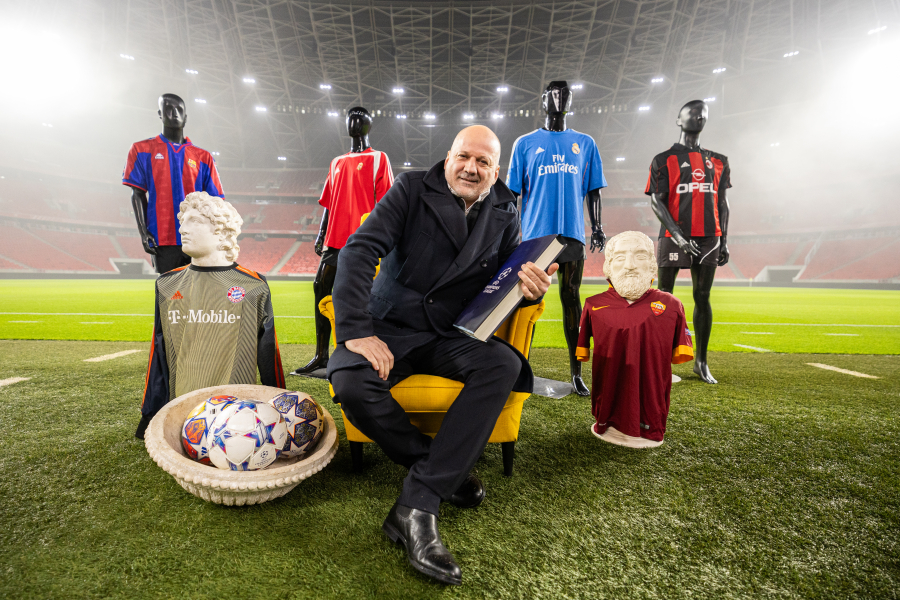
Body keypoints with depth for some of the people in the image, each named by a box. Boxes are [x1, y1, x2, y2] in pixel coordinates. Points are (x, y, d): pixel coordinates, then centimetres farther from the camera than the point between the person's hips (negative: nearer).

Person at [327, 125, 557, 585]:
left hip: (451, 336, 2)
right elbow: (359, 250, -13)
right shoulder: (412, 189, -2)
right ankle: (445, 472, -9)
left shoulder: (504, 215, 8)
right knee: (350, 382, -32)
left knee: (505, 364, -29)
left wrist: (530, 288, -16)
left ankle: (416, 505, -28)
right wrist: (357, 332, -25)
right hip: (390, 328, -1)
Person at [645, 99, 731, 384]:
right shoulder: (664, 160, 3)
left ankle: (701, 362, 14)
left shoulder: (718, 162, 17)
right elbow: (656, 201, -5)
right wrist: (678, 235, -16)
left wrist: (724, 241, 10)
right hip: (674, 238, -4)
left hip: (708, 238, 4)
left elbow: (722, 204, 18)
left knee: (702, 298, 6)